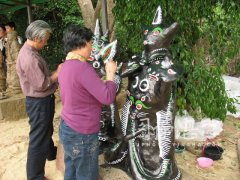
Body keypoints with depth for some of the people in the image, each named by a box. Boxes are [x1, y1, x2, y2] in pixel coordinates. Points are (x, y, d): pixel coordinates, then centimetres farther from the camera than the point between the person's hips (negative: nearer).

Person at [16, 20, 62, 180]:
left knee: (46, 130, 29)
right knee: (38, 138, 0)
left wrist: (56, 72, 1)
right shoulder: (29, 58, -27)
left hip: (43, 100, 11)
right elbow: (41, 85, -26)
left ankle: (51, 153, 53)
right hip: (39, 102, -11)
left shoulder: (30, 51, 6)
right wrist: (57, 73, -15)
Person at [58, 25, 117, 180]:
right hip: (82, 134, -9)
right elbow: (107, 98, -25)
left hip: (67, 128, 9)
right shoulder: (82, 67, -24)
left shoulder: (65, 66, 5)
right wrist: (110, 73, -11)